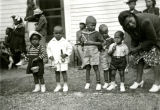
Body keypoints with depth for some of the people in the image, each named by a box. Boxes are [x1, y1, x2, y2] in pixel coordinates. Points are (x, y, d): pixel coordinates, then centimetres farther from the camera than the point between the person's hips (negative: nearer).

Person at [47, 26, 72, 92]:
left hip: (63, 60, -3)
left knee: (64, 72, 0)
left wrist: (66, 54, -12)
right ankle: (58, 85, 21)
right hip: (55, 60, 3)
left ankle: (65, 85, 11)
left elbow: (70, 48, 1)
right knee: (57, 73, 9)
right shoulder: (51, 42, 4)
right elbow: (48, 49, 13)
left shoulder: (64, 42, -3)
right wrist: (50, 56, -2)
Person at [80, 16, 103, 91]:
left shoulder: (96, 33, -4)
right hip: (86, 52, 3)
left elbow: (101, 42, -4)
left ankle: (98, 83, 3)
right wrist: (82, 41, -5)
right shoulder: (83, 33, 7)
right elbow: (82, 42, 18)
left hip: (94, 52, -3)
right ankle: (87, 83, 15)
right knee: (87, 68, 7)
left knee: (95, 67, -3)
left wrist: (92, 42, -15)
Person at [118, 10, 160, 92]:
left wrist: (138, 48, -27)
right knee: (139, 55, -1)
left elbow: (152, 40, -31)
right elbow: (135, 39, -1)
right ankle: (139, 80, 10)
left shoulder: (145, 22, -41)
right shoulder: (127, 28, -20)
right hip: (144, 37, 6)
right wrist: (133, 48, -18)